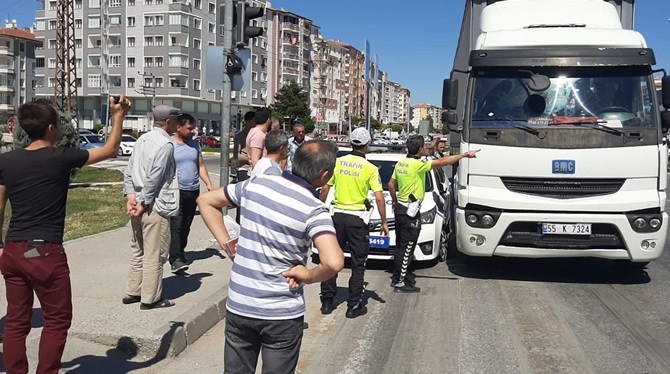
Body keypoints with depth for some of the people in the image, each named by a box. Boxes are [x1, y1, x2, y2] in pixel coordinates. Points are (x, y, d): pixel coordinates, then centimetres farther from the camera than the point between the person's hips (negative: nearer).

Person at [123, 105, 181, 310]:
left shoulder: (142, 139, 11)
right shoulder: (166, 144, -15)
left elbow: (128, 171, 9)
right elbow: (154, 178, -20)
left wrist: (131, 195, 3)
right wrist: (144, 204, -14)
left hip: (139, 203, 9)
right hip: (155, 207, -9)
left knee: (138, 251, 19)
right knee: (154, 255, 1)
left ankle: (132, 292, 28)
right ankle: (150, 298, 9)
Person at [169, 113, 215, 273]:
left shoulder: (194, 144, 13)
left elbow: (201, 165, 16)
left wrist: (209, 184, 6)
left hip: (193, 191, 6)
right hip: (176, 191, -6)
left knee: (186, 226, 11)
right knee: (176, 225, -12)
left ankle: (180, 253, 22)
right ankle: (175, 259, -15)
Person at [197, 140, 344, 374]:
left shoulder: (256, 184, -2)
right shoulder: (314, 210, -16)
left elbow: (205, 201, 10)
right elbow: (334, 263, -30)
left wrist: (226, 244, 7)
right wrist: (308, 276, -11)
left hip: (238, 306, 4)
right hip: (282, 314, -4)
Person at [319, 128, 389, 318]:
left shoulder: (338, 162, 1)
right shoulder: (370, 168, -8)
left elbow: (324, 189, 4)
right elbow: (379, 198, -12)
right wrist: (384, 222, -4)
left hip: (337, 215, 3)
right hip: (357, 218, -3)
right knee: (358, 263, 7)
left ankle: (327, 301, 18)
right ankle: (354, 305, 9)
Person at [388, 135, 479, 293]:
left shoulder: (401, 163, 7)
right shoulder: (417, 164, -19)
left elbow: (391, 184, 15)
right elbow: (443, 162, -19)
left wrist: (395, 201, 27)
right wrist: (466, 154, -12)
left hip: (400, 208, 9)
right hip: (410, 211, -9)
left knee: (401, 245, 17)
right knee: (407, 247, -3)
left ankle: (398, 275, 27)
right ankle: (400, 282, 1)